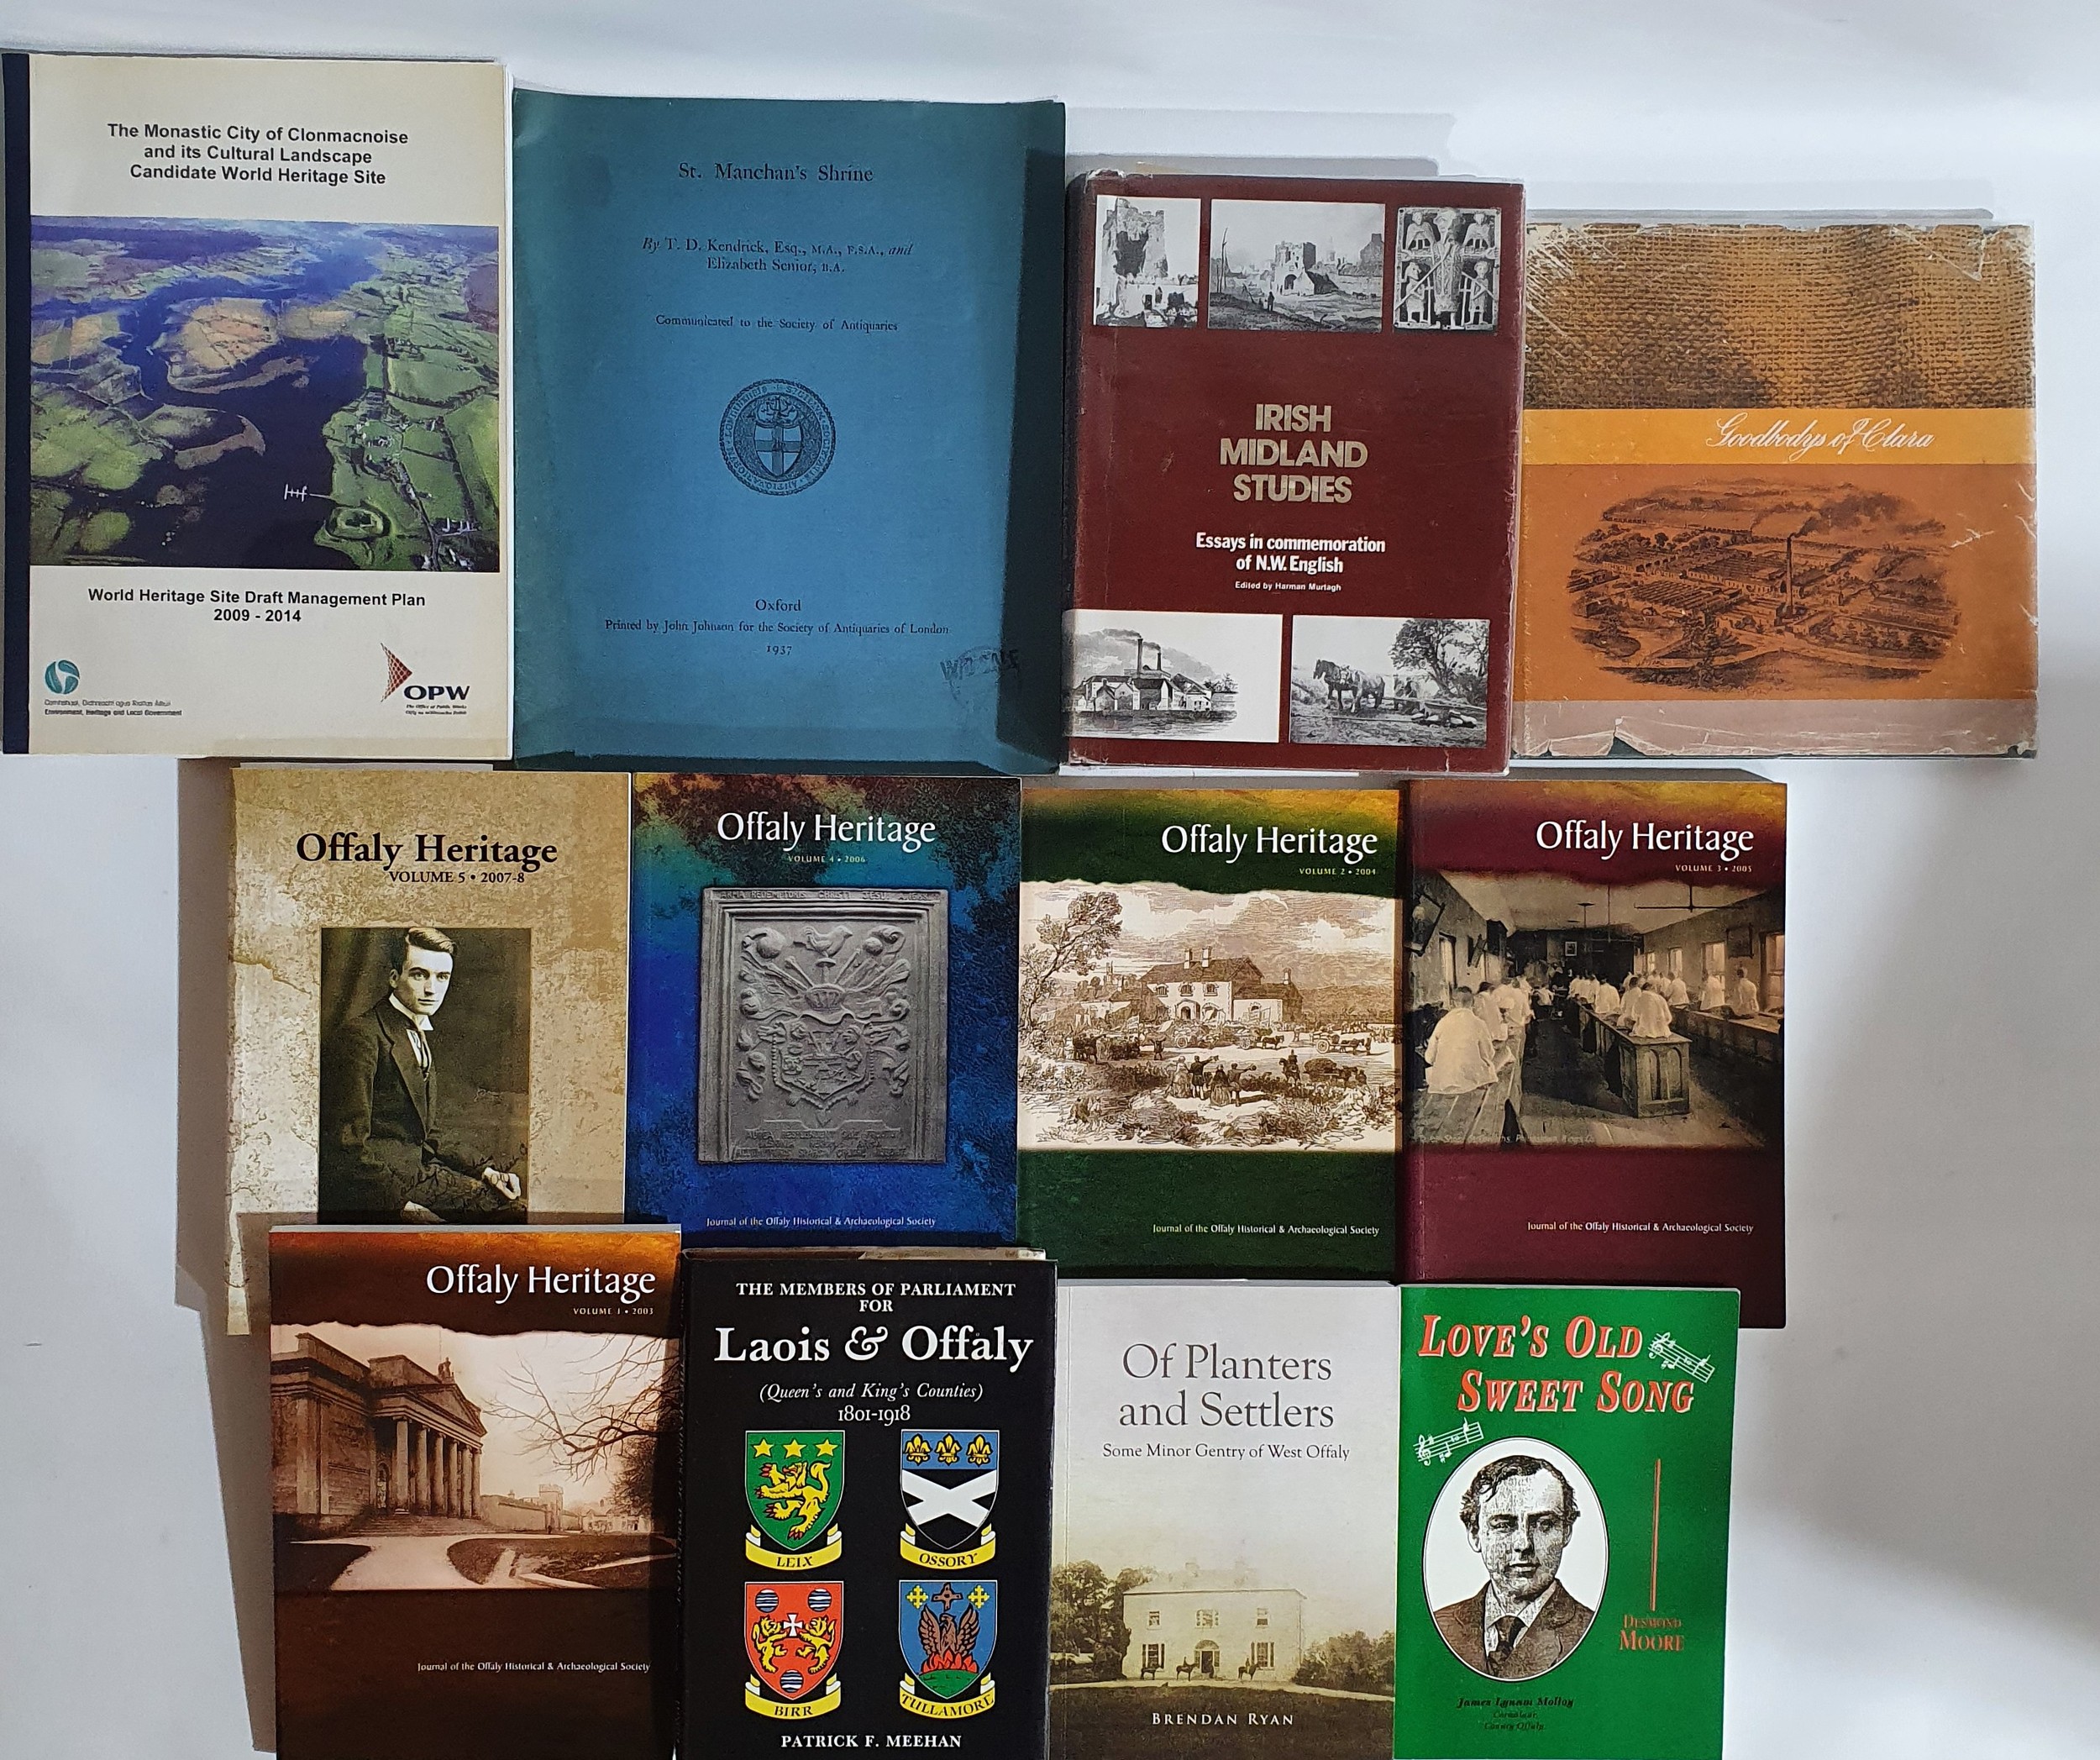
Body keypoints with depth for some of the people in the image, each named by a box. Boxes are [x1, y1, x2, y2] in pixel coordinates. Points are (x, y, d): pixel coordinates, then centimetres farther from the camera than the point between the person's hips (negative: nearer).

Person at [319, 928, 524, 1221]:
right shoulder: (359, 1035, -11)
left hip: (419, 1170, 9)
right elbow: (348, 1143, -17)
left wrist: (484, 1172, 9)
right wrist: (399, 1204, -24)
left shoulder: (421, 1039, 20)